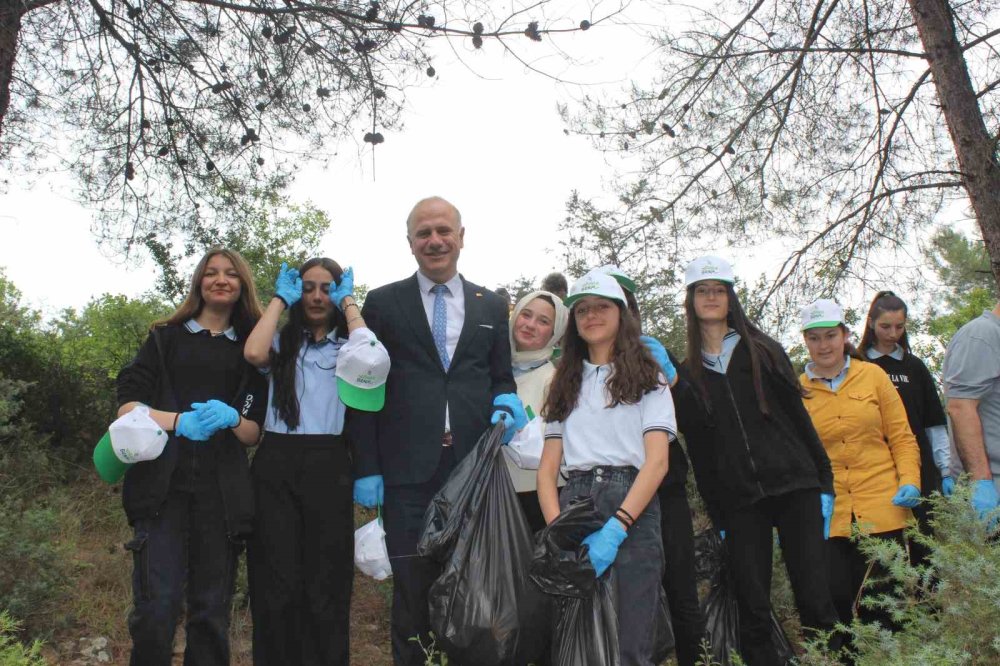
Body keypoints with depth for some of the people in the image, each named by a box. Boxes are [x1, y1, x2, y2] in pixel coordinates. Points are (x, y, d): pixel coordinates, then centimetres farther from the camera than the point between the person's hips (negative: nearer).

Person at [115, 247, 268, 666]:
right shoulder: (166, 337, 13)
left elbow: (255, 432, 10)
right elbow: (127, 405, 2)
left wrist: (231, 418, -13)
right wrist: (180, 421, -16)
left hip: (221, 491, 1)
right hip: (163, 485, -1)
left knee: (212, 612, 3)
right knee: (156, 608, -8)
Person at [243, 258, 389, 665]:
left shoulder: (346, 345, 9)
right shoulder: (283, 342, 13)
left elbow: (373, 359, -15)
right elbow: (254, 354, -11)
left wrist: (348, 303, -1)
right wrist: (280, 299, 3)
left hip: (328, 467, -1)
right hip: (276, 466, 1)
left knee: (326, 586, 6)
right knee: (277, 584, 6)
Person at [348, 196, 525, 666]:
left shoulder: (492, 306, 13)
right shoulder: (382, 303, 6)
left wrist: (506, 400, -7)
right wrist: (366, 468, -3)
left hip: (474, 467, 2)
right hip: (408, 470, -1)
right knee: (412, 587, 4)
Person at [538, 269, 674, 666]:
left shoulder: (647, 379, 8)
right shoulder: (566, 384, 19)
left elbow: (657, 461, -5)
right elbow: (548, 467, 10)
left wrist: (615, 529, -18)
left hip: (632, 508, -3)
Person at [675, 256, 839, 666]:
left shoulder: (763, 351, 9)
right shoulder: (688, 373, 10)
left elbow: (797, 417, 5)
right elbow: (698, 450, 10)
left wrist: (824, 483, -1)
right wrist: (716, 517, 7)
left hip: (794, 487, -1)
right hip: (738, 504, 1)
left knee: (814, 601, -4)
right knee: (753, 610, 1)